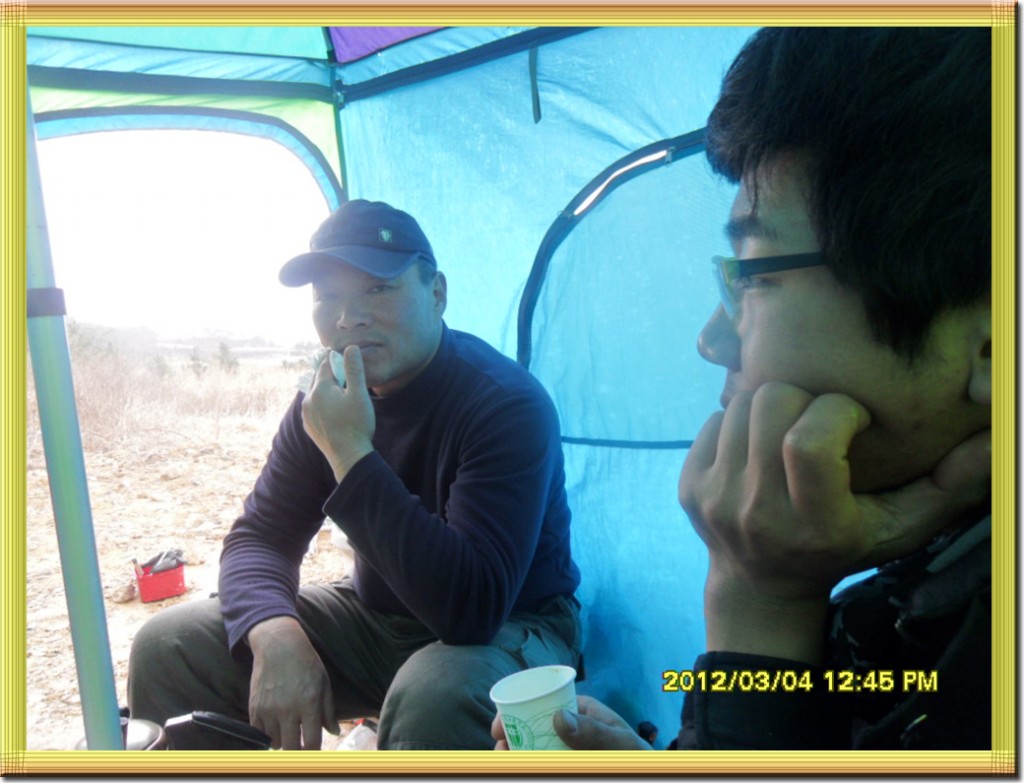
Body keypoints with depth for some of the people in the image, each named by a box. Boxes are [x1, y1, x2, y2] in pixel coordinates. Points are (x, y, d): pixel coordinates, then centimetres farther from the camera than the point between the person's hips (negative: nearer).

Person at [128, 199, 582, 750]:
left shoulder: (507, 403, -26)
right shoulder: (326, 401, -4)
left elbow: (471, 608, -36)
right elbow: (260, 536, -1)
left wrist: (351, 454, -36)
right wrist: (276, 636, -24)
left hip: (510, 629, -5)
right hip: (377, 621, 6)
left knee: (435, 699, -41)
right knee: (168, 648, -5)